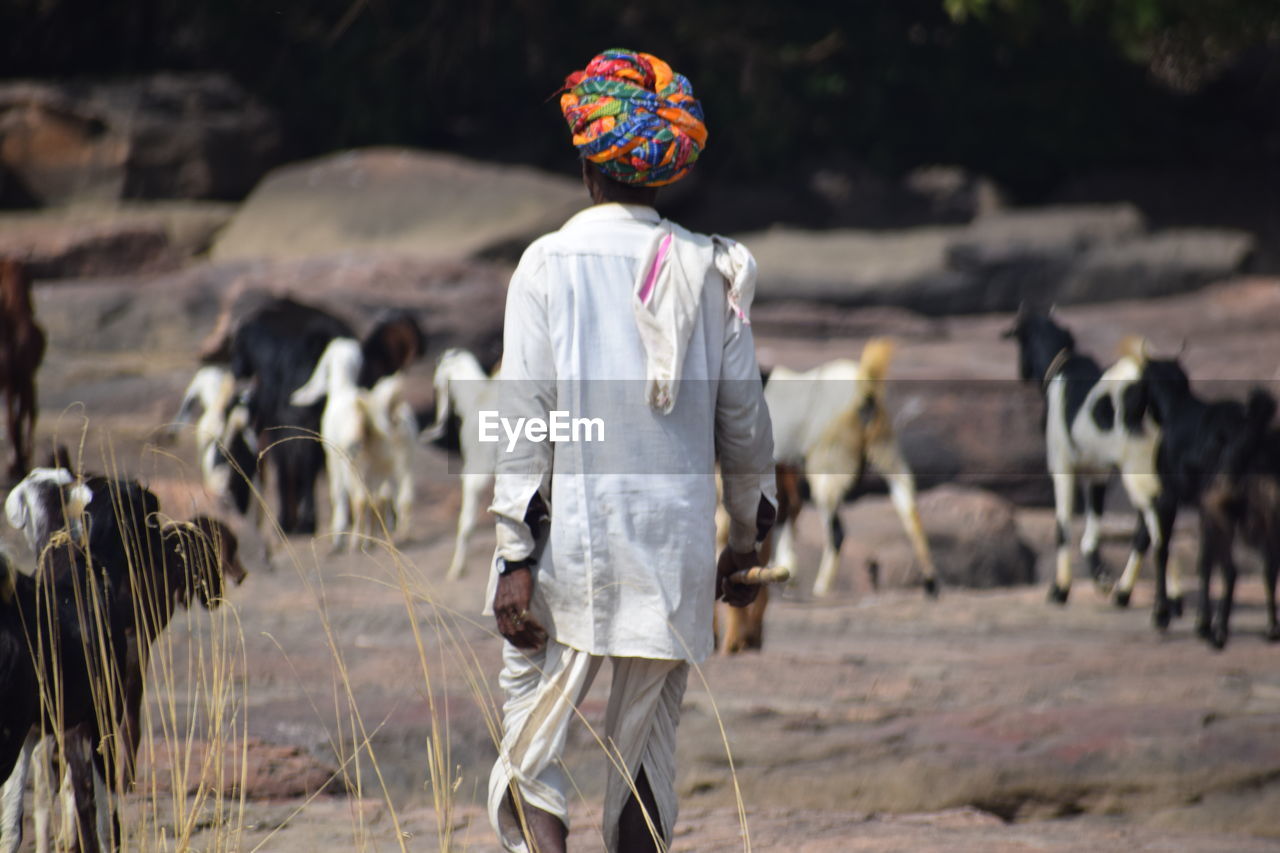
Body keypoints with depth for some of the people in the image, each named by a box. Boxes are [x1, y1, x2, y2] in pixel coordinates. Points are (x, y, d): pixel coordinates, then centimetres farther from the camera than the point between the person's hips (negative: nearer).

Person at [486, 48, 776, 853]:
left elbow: (524, 423, -7)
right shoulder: (708, 271, 4)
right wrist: (748, 537, 19)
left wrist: (516, 556, -6)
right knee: (648, 745, 12)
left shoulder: (550, 265, -4)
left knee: (529, 754, 0)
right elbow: (743, 416, 7)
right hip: (676, 547, 3)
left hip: (572, 545, -3)